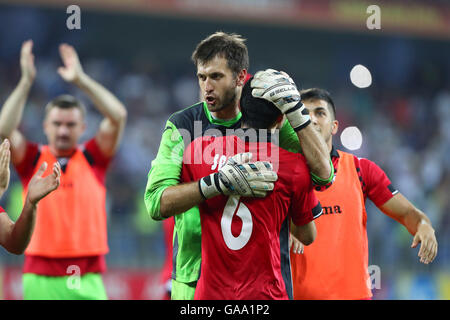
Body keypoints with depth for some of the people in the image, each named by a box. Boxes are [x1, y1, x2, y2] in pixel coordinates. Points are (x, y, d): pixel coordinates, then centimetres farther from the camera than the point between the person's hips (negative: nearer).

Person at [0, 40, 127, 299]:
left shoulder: (93, 158, 9)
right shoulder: (33, 159, 8)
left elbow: (119, 117, -2)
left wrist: (81, 80, -4)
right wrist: (26, 81, -11)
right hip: (41, 277, 0)